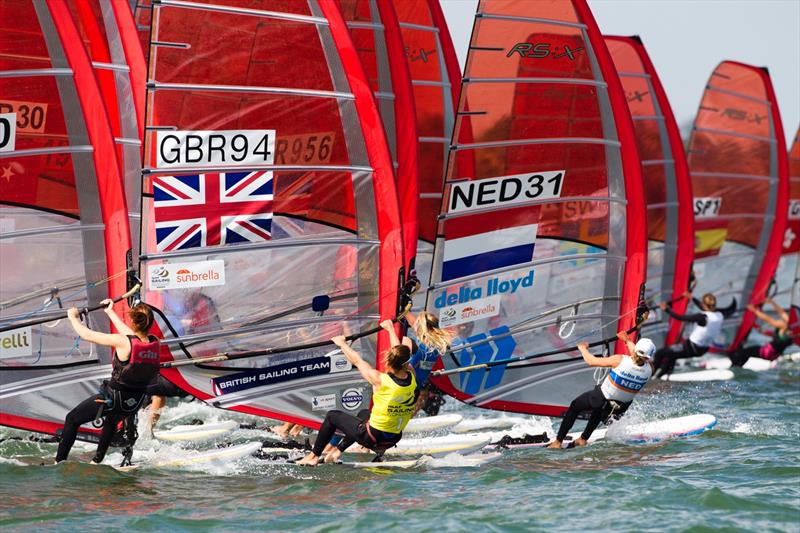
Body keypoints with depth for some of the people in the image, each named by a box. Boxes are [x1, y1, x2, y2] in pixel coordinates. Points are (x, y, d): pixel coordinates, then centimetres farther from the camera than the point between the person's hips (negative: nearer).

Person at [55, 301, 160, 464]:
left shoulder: (123, 343, -24)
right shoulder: (155, 344, -8)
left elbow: (87, 335, -14)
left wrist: (73, 317, 6)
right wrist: (110, 312, 25)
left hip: (112, 398, -6)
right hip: (135, 404, 6)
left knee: (72, 419, 15)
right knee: (113, 418, 39)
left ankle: (59, 462, 17)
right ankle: (97, 460, 44)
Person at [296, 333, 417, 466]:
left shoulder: (380, 380, -25)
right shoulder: (411, 377, -10)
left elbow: (357, 360, -8)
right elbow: (400, 354, 10)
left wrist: (342, 343, 12)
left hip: (373, 438, -6)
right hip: (395, 439, 6)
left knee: (332, 416, 17)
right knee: (364, 413, 37)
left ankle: (314, 456, 29)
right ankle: (338, 451, 47)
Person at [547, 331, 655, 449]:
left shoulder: (620, 360, -30)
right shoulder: (649, 368, -20)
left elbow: (591, 361, -16)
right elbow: (640, 358, 7)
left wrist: (583, 348, 4)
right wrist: (627, 341, 19)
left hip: (601, 399, -4)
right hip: (622, 407, 4)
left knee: (574, 406, 24)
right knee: (599, 408, 39)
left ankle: (558, 442, 26)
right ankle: (583, 439, 45)